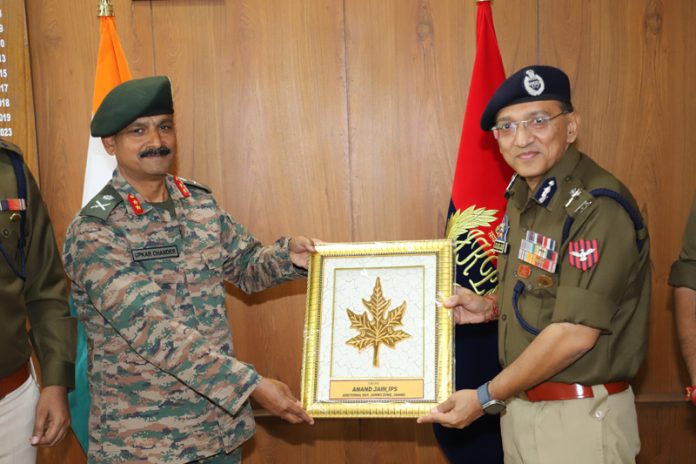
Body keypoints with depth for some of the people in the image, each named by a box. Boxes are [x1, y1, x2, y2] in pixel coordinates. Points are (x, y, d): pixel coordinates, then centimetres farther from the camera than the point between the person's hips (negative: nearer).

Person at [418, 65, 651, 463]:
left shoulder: (599, 208, -21)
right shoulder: (522, 195, 6)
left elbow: (574, 334, -24)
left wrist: (486, 398, -17)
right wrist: (490, 307, 1)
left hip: (579, 417, -8)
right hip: (519, 406, 8)